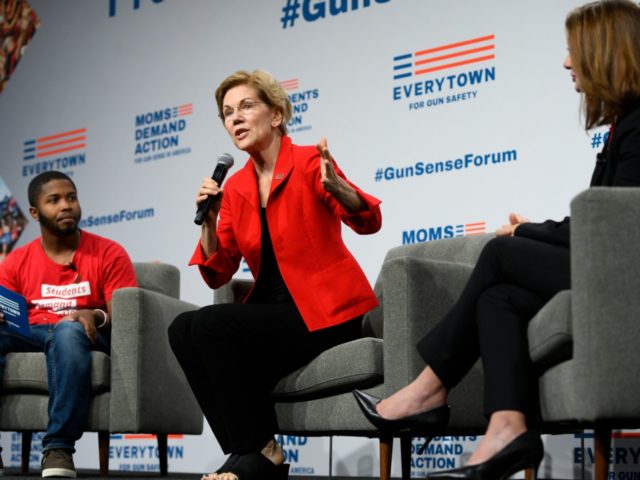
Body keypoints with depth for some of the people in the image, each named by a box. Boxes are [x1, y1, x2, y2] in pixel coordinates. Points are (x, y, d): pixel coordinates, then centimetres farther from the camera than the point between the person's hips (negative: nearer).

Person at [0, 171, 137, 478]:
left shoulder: (109, 254, 5)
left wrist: (96, 316, -24)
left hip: (82, 336, -3)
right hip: (28, 336, 3)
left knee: (68, 331, -39)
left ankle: (58, 448, -41)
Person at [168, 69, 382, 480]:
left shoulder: (309, 163, -7)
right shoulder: (235, 188, 10)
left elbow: (368, 222, -20)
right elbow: (217, 274, 7)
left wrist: (334, 185, -40)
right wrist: (209, 219, -10)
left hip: (329, 314, -6)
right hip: (275, 312, 6)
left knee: (211, 324, -23)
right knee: (183, 330, -14)